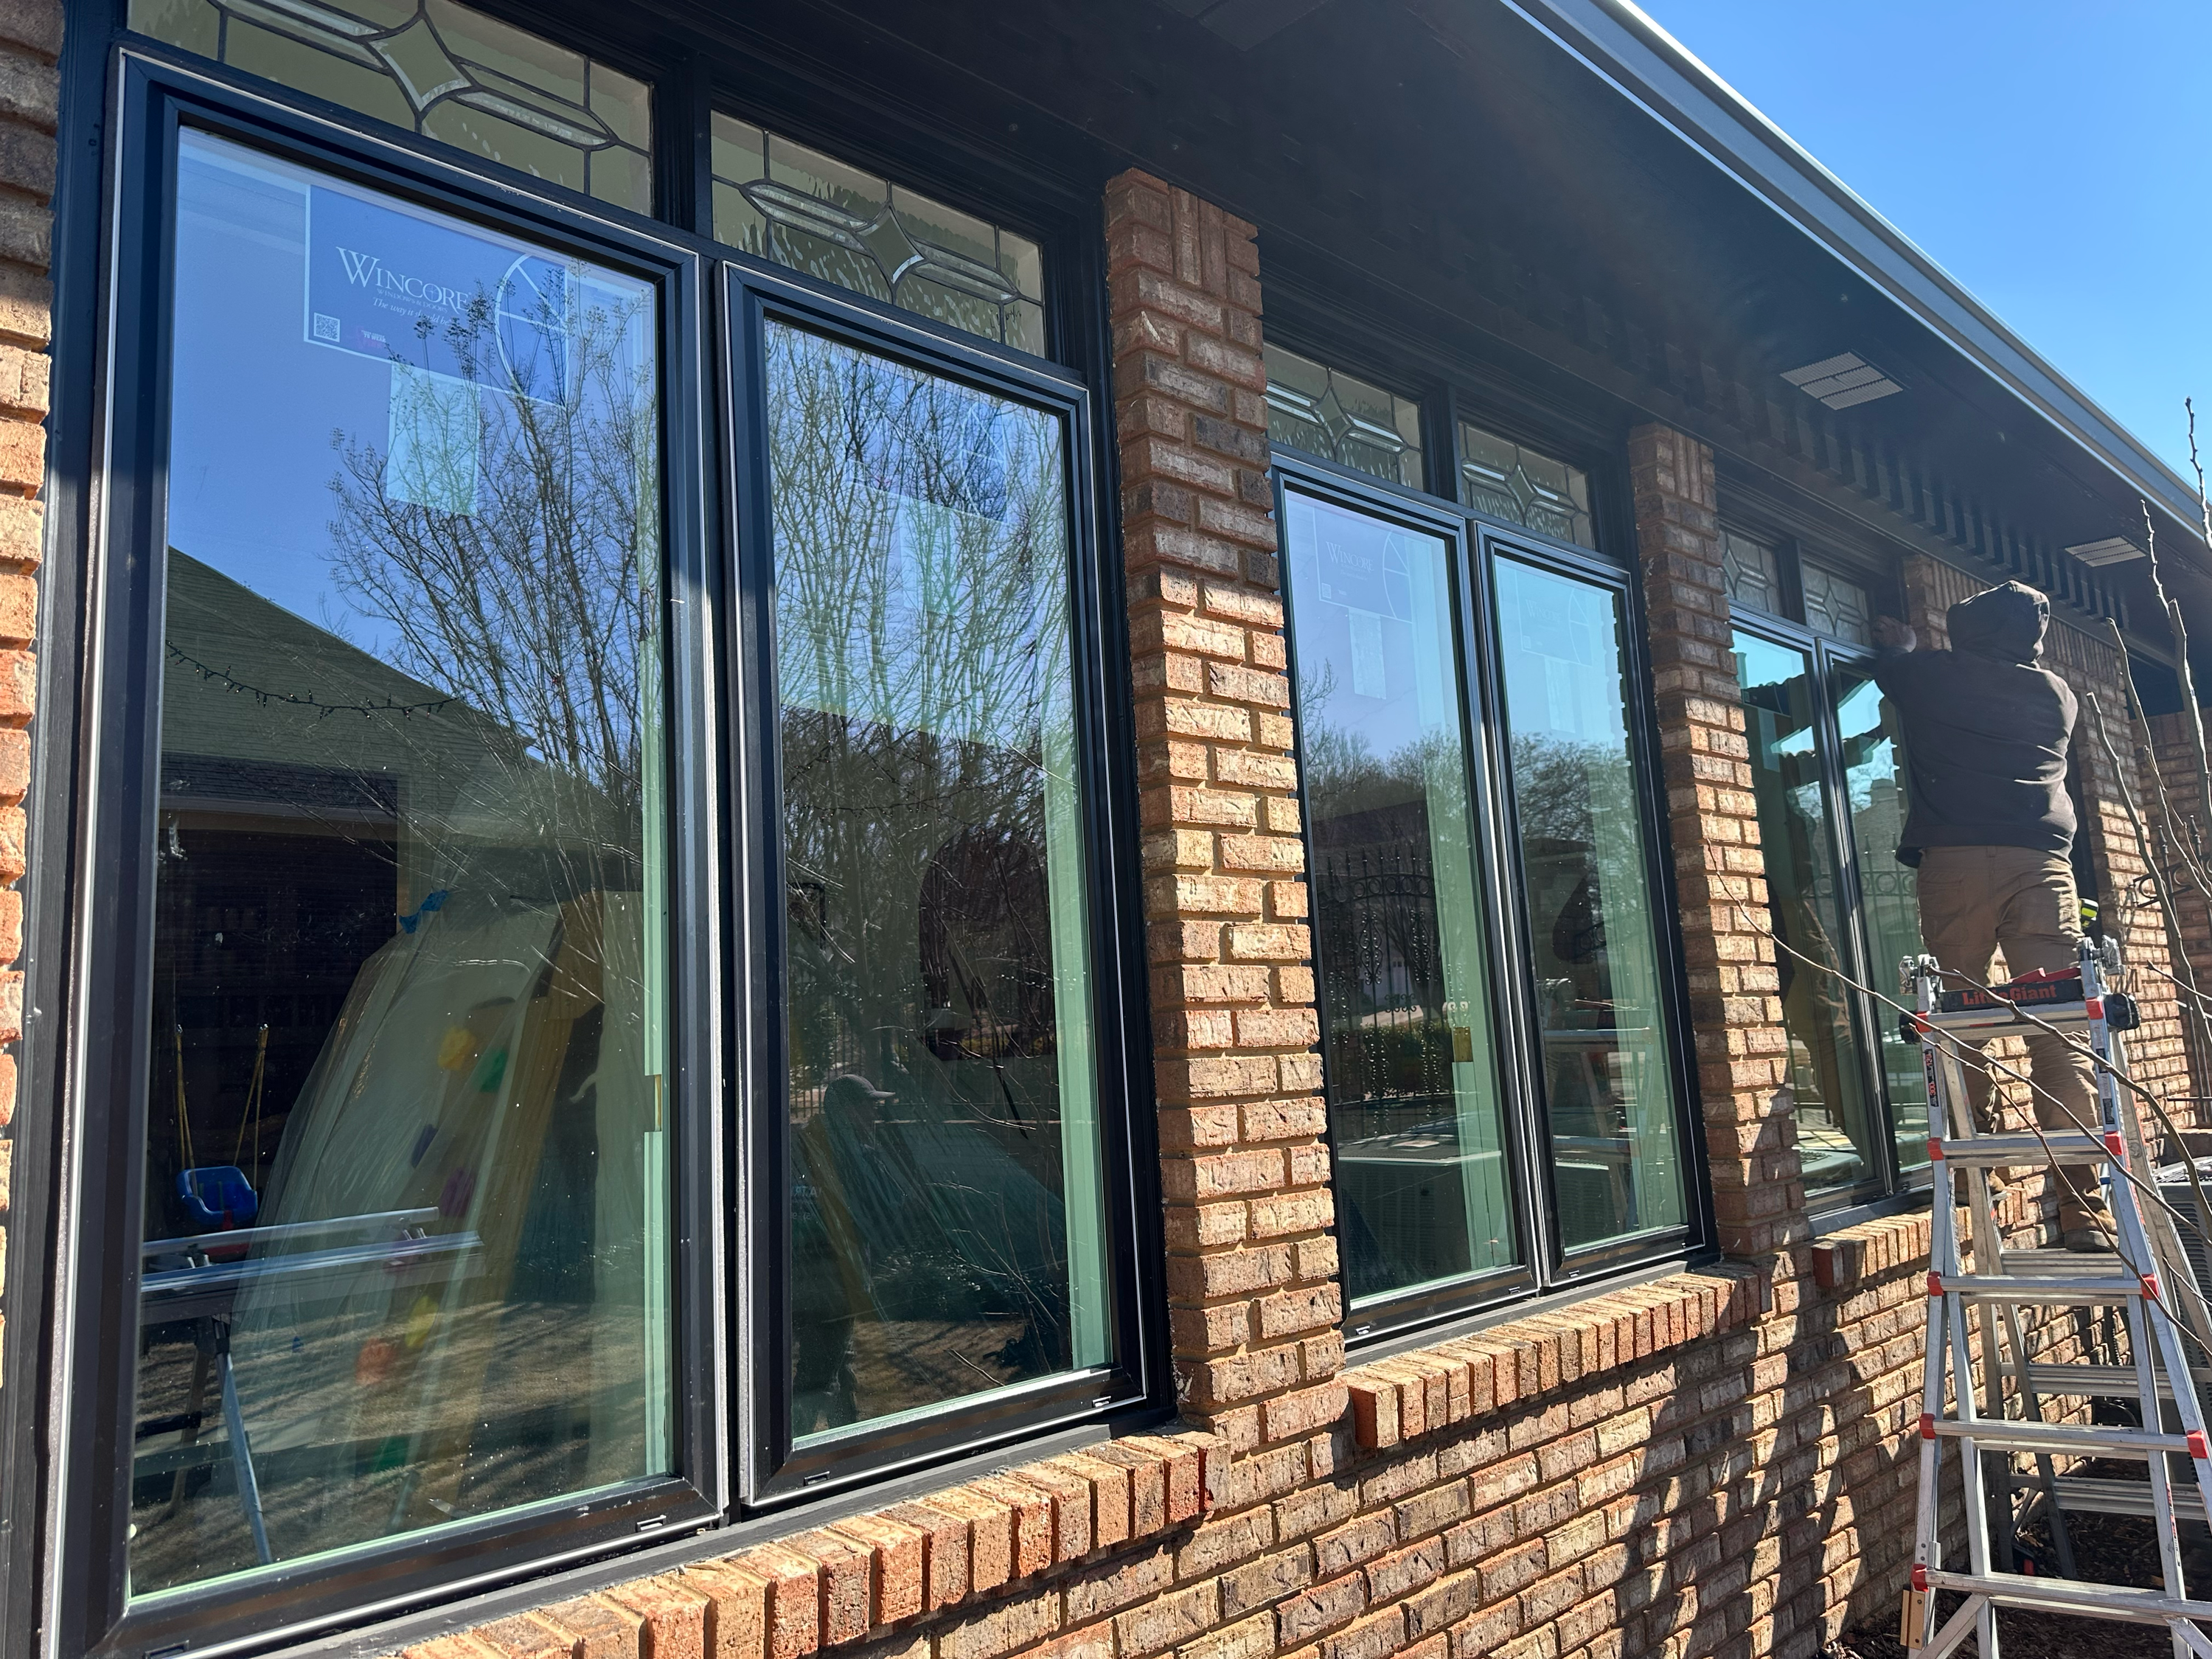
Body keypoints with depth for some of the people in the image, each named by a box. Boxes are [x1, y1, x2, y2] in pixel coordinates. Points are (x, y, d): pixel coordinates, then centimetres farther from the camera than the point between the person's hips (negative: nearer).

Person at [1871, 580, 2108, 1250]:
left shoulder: (1934, 675, 11)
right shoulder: (2057, 695, 21)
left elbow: (1890, 667, 32)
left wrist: (1900, 645, 56)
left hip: (1954, 861, -2)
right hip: (2041, 861, 2)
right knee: (2059, 1033, -5)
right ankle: (2082, 1207, -10)